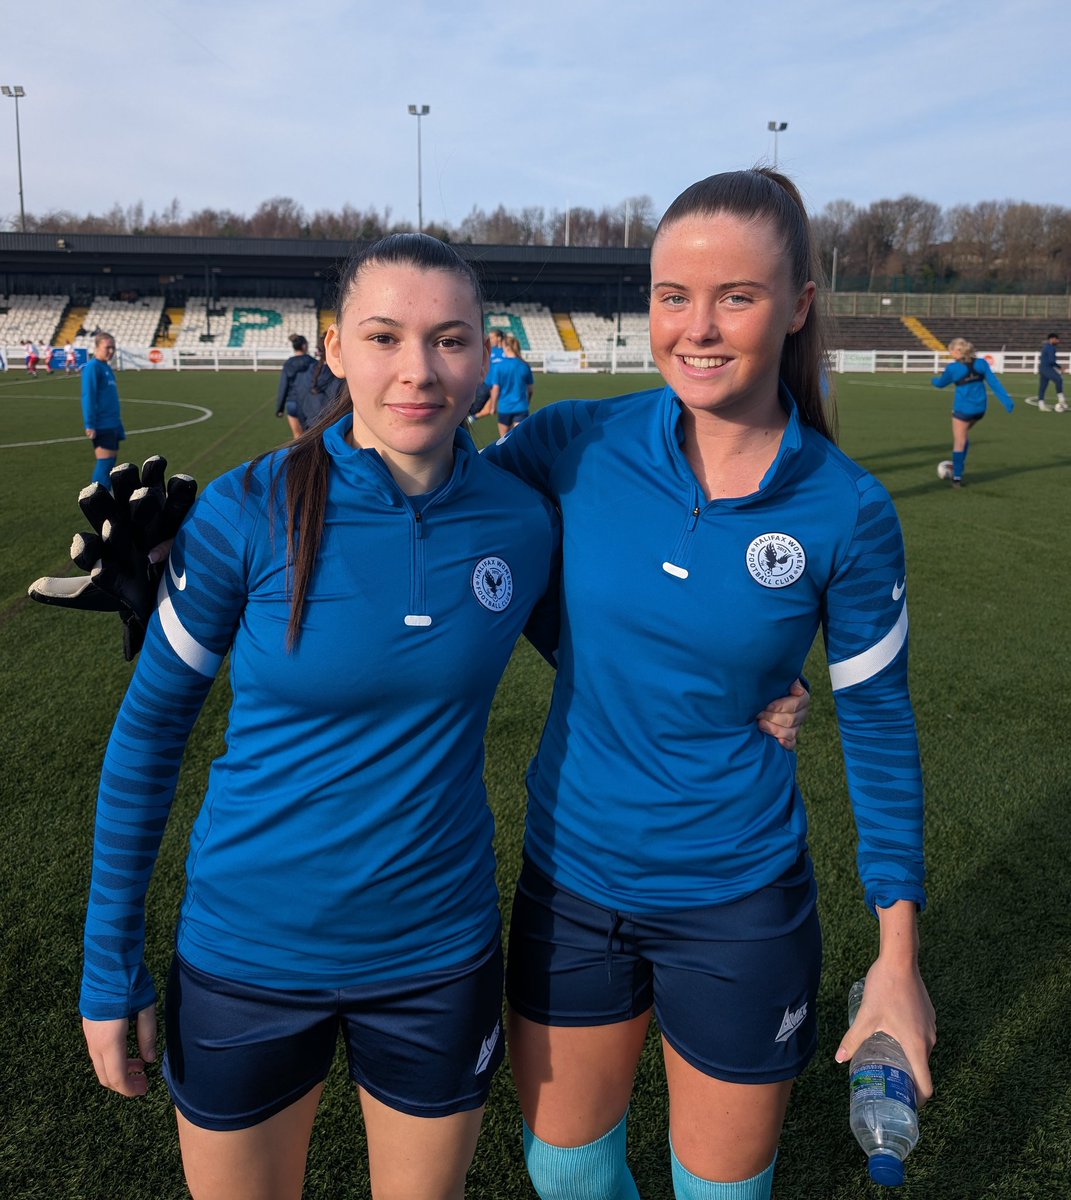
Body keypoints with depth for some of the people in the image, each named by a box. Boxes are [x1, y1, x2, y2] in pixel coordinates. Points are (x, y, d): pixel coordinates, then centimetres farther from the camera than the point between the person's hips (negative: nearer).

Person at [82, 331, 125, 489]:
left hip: (112, 425, 9)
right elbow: (88, 397, -17)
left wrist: (118, 423, 23)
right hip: (101, 426, -9)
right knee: (105, 462, -10)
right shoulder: (92, 367, -11)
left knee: (110, 463, 9)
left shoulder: (107, 368, 16)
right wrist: (89, 424, -22)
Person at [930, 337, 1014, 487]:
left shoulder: (953, 368, -11)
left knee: (959, 441, 2)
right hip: (980, 408, 5)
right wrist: (1007, 400, -2)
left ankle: (957, 477, 3)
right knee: (964, 435, 26)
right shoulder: (981, 363, 0)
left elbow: (941, 383, 8)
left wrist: (934, 379, 31)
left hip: (963, 408, -5)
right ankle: (959, 465, 32)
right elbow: (994, 382, -3)